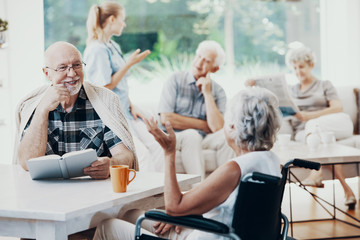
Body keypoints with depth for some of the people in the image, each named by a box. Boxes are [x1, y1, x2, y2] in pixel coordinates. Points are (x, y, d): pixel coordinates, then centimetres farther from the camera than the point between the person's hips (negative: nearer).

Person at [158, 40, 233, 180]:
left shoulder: (218, 92, 6)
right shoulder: (176, 80, 1)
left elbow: (217, 127, -10)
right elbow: (166, 119, -9)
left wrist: (207, 94, -9)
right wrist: (203, 125, -6)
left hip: (203, 139, 3)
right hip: (175, 137, -2)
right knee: (191, 135, -34)